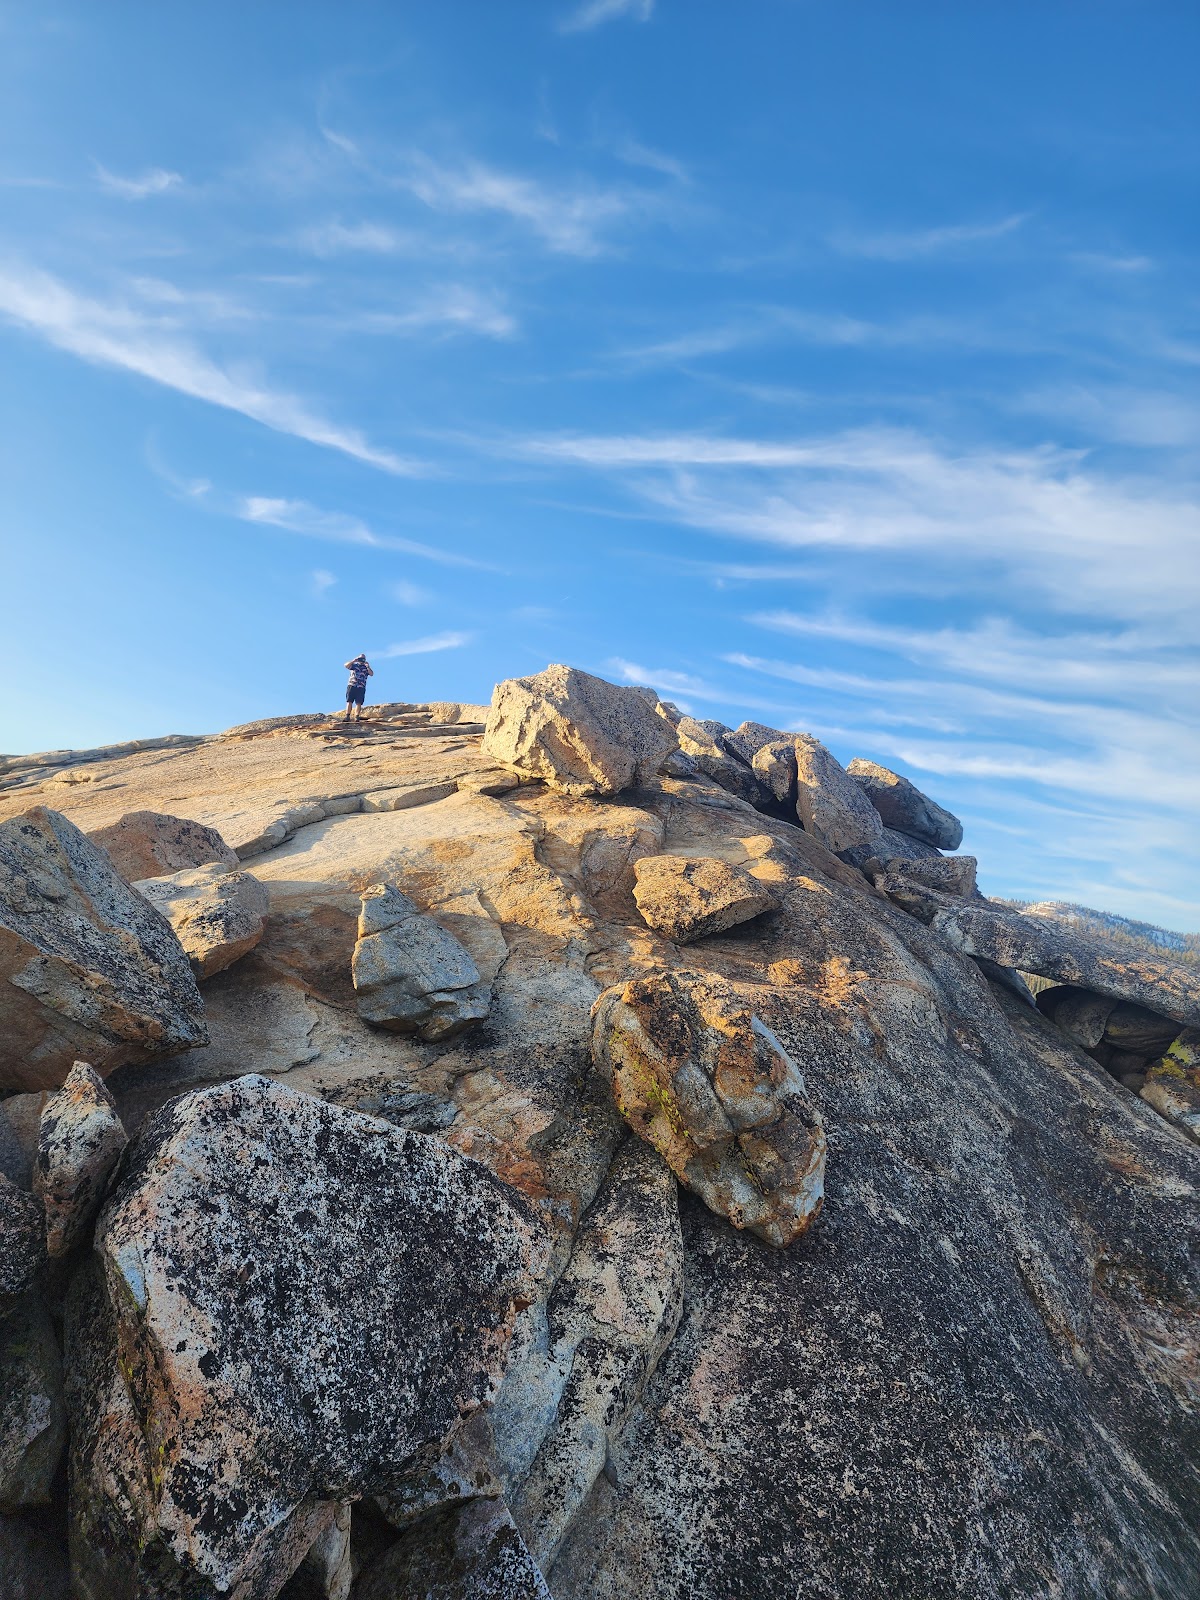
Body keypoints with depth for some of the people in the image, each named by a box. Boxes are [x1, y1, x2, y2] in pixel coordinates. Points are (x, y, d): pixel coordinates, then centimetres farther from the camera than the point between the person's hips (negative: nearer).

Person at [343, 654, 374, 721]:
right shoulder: (354, 665, 13)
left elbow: (371, 674, -1)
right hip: (352, 685, 0)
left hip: (361, 688, 1)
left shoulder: (366, 668, 15)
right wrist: (354, 660, -14)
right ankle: (347, 716, -9)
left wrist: (368, 667, -16)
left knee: (358, 703, -6)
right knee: (349, 702, -6)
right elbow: (346, 665, -4)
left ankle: (357, 717, -8)